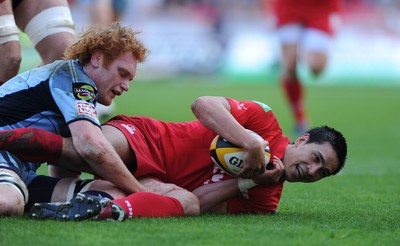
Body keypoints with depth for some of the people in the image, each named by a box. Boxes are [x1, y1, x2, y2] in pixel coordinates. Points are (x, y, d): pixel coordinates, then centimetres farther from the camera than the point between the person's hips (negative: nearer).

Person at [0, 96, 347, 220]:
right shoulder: (265, 121, -2)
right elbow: (204, 105, -16)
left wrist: (249, 181, -16)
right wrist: (251, 144, -25)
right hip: (144, 137, -3)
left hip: (158, 182, 3)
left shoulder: (266, 199, 6)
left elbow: (197, 203, -6)